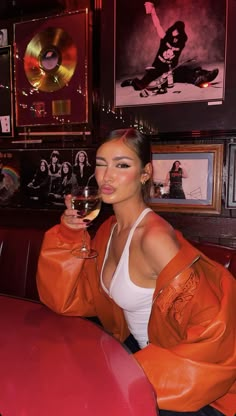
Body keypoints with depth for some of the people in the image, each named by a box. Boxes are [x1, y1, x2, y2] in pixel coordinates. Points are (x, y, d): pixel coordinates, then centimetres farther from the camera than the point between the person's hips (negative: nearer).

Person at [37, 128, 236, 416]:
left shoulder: (154, 236, -29)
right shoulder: (109, 228, -5)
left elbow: (212, 323, -31)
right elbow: (71, 299, -1)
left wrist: (144, 371, -20)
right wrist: (69, 236, -14)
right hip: (139, 347, 7)